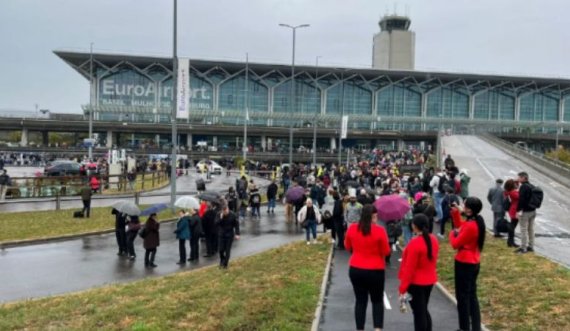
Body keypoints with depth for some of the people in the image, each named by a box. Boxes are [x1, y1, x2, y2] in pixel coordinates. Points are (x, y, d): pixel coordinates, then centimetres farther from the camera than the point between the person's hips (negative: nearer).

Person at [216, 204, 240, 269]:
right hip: (221, 235, 1)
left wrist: (237, 234, -12)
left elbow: (236, 225, -5)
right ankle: (222, 261, 28)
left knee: (227, 251, 2)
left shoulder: (233, 216, -10)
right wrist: (220, 218, -26)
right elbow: (216, 224, -11)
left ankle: (225, 264, 13)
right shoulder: (219, 215, -6)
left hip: (229, 235, -1)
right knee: (221, 250, 0)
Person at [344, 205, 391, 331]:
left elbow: (348, 247, 9)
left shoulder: (352, 228, -4)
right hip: (375, 271, -2)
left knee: (360, 301, 11)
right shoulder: (379, 230, -15)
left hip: (355, 270, 3)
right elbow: (386, 252, -6)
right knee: (377, 301, 13)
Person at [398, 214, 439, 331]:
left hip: (416, 283, -7)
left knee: (418, 313, 3)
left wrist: (402, 288, -14)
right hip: (429, 280, 8)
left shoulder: (415, 243, -24)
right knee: (424, 310, 21)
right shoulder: (433, 239, 0)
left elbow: (409, 268, -21)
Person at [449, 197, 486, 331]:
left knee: (462, 296, 5)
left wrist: (452, 234, 1)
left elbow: (455, 244, -18)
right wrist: (455, 212, 7)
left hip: (464, 264, -9)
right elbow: (460, 226, 19)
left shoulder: (470, 226, -27)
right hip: (474, 263, 9)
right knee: (472, 295, 18)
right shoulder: (477, 222, 1)